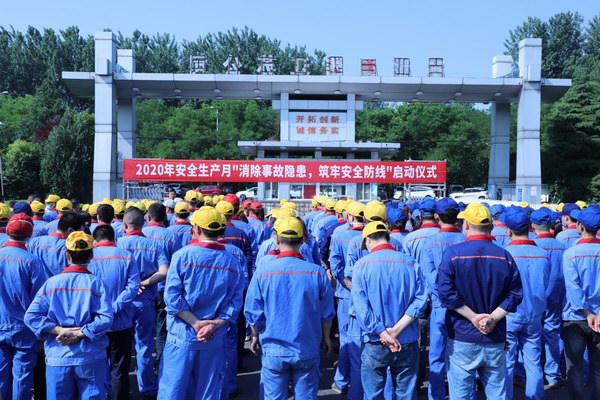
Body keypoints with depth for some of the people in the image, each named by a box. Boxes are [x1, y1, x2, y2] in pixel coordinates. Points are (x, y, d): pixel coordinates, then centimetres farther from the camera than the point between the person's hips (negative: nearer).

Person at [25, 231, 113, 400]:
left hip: (57, 357, 2)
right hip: (91, 357, -2)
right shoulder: (95, 283, -4)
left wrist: (59, 330, -8)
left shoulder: (51, 283, 2)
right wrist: (80, 333, -11)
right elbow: (106, 318, -16)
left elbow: (31, 316, -5)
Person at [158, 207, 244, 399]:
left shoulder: (183, 255, -8)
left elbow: (172, 297, -12)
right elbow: (234, 302, -5)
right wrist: (214, 325, -10)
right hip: (215, 339, 3)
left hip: (182, 336, -3)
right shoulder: (232, 262, 0)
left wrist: (196, 323, -11)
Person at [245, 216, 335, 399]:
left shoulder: (263, 271, -12)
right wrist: (326, 337, 17)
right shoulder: (317, 272, -10)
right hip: (307, 350, 1)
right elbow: (326, 314, -1)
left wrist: (255, 337, 14)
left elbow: (253, 313, -5)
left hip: (273, 350, 0)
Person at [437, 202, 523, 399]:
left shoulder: (453, 253, -9)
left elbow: (446, 292, -15)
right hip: (495, 338, 3)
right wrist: (493, 318, -6)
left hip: (462, 337, -3)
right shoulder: (504, 255, 2)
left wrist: (473, 316, -10)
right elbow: (515, 294, 0)